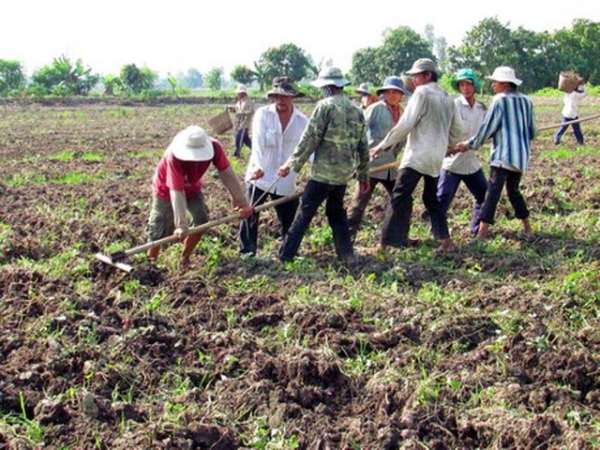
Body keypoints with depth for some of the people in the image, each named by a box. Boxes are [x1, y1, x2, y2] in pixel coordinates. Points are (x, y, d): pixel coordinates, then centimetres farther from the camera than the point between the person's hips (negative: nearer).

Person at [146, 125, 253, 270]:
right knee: (159, 232, -3)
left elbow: (227, 174, -26)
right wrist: (181, 225, -44)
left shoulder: (214, 147, -32)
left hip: (192, 188, 4)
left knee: (202, 221, -9)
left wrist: (242, 202, -27)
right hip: (166, 190, -4)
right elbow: (176, 192, -42)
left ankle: (184, 259, 11)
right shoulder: (173, 156, -43)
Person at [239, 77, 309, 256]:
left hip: (286, 180, 2)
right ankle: (247, 252, 10)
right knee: (250, 215, -2)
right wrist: (258, 166, -36)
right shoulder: (263, 114, -7)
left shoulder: (302, 121, -1)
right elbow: (257, 142, -19)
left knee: (289, 218, 10)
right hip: (260, 176, -2)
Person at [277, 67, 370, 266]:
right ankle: (347, 255, 16)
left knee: (304, 212, 0)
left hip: (324, 172, -6)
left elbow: (309, 140, -12)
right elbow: (363, 147, 13)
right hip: (345, 173, 6)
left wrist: (291, 164, -6)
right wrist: (363, 174, 22)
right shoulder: (356, 110, 10)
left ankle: (285, 255, 5)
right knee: (336, 211, 20)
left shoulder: (325, 106, -10)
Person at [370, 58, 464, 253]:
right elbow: (457, 129, 19)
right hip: (437, 157, 8)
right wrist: (448, 145, 36)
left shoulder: (422, 93, -8)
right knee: (432, 198, 19)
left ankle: (384, 244, -12)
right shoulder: (447, 97, 14)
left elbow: (405, 124, -13)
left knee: (399, 198, -9)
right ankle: (446, 241, 19)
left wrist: (382, 145, -8)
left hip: (417, 155, -8)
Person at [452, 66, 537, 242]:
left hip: (503, 155, -7)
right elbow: (533, 131, 15)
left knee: (492, 193, -9)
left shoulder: (500, 100, -8)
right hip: (521, 156, 7)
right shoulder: (526, 101, 11)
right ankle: (527, 230, 23)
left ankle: (482, 233, -15)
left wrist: (469, 144, 2)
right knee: (514, 190, 20)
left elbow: (487, 128, -8)